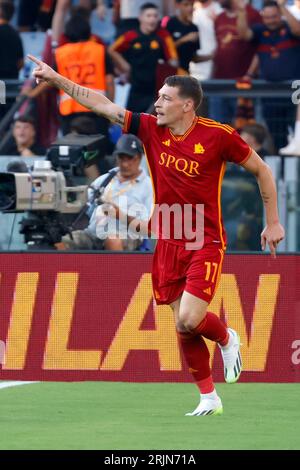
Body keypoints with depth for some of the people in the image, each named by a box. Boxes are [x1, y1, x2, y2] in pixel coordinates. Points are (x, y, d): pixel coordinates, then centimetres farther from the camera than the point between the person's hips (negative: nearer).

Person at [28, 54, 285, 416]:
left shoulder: (218, 136, -10)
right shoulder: (151, 129, 1)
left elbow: (260, 169, 1)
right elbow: (100, 103, 1)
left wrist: (273, 223, 2)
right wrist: (56, 78, -5)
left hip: (206, 243, -5)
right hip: (168, 243, 5)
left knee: (189, 319, -17)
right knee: (182, 325, 4)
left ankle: (226, 339, 16)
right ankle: (209, 398, 17)